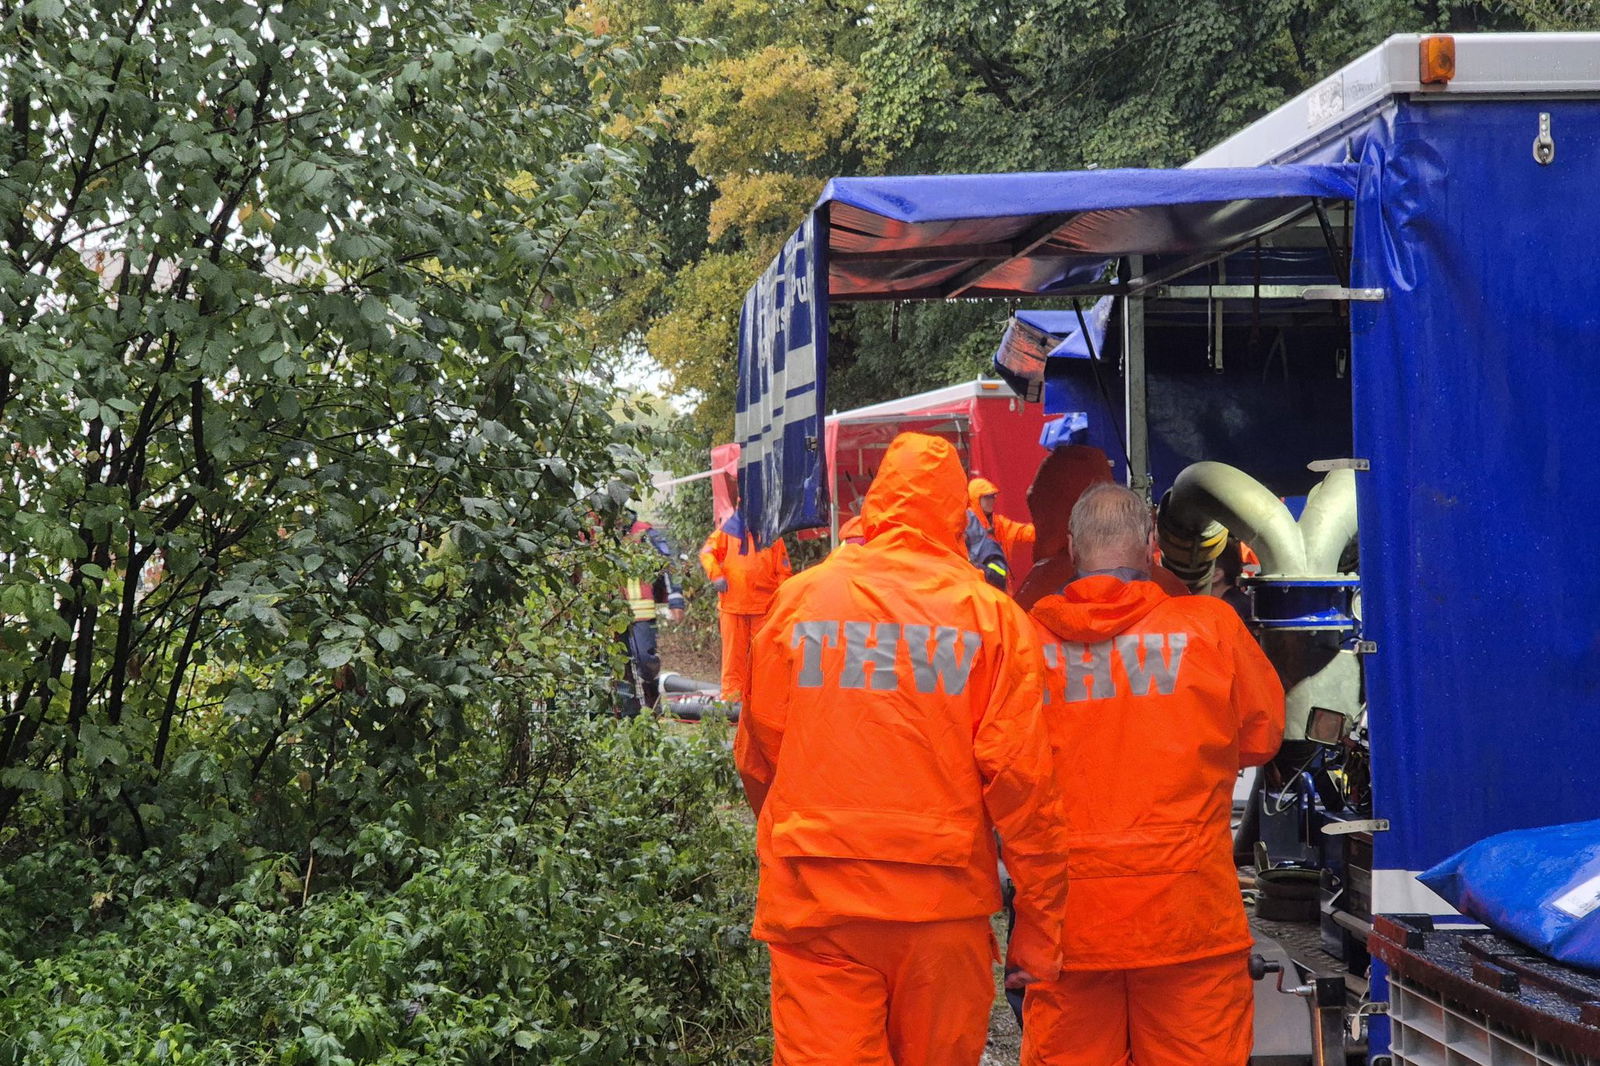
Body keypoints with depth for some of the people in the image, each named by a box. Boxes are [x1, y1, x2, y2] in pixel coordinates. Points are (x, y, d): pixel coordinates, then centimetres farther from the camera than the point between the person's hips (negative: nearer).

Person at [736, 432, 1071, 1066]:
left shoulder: (799, 598, 2)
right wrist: (1038, 925, 1)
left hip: (814, 898, 0)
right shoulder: (990, 614, -2)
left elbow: (757, 755, 9)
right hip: (943, 900, 0)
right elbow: (1021, 776, -6)